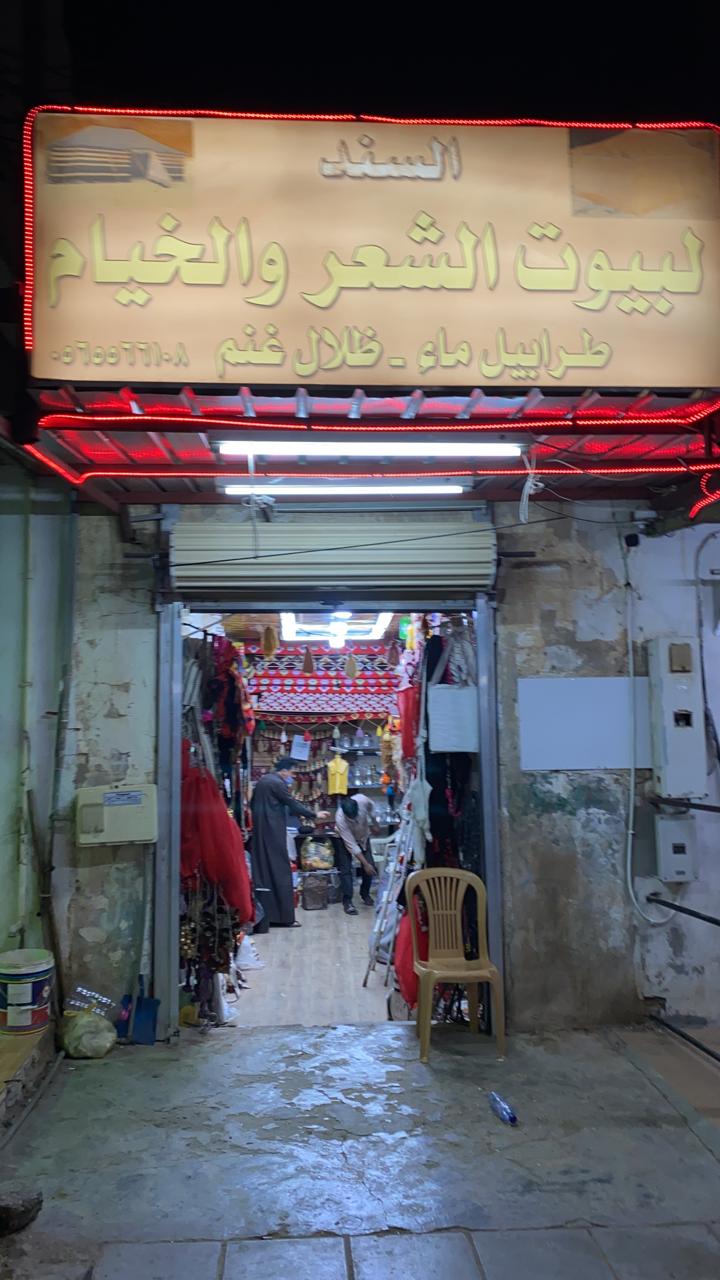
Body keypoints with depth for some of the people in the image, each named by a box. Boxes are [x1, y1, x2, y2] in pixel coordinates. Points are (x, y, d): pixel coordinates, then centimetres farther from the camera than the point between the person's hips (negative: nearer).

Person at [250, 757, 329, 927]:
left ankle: (263, 914, 12)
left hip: (260, 831, 9)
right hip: (273, 831, -9)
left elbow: (252, 804, 21)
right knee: (280, 871, -4)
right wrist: (314, 815, -5)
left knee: (262, 870, 10)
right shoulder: (277, 783, -13)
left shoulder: (262, 780, 14)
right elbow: (293, 804, -13)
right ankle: (285, 916, -1)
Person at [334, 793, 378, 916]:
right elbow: (351, 845, -34)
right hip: (345, 839, -3)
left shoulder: (362, 800, -36)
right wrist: (365, 863, -32)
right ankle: (347, 901, -8)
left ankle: (365, 894, 18)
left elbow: (371, 807, -7)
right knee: (346, 868, -15)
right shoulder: (340, 819, -41)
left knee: (371, 867, -2)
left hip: (363, 836, 3)